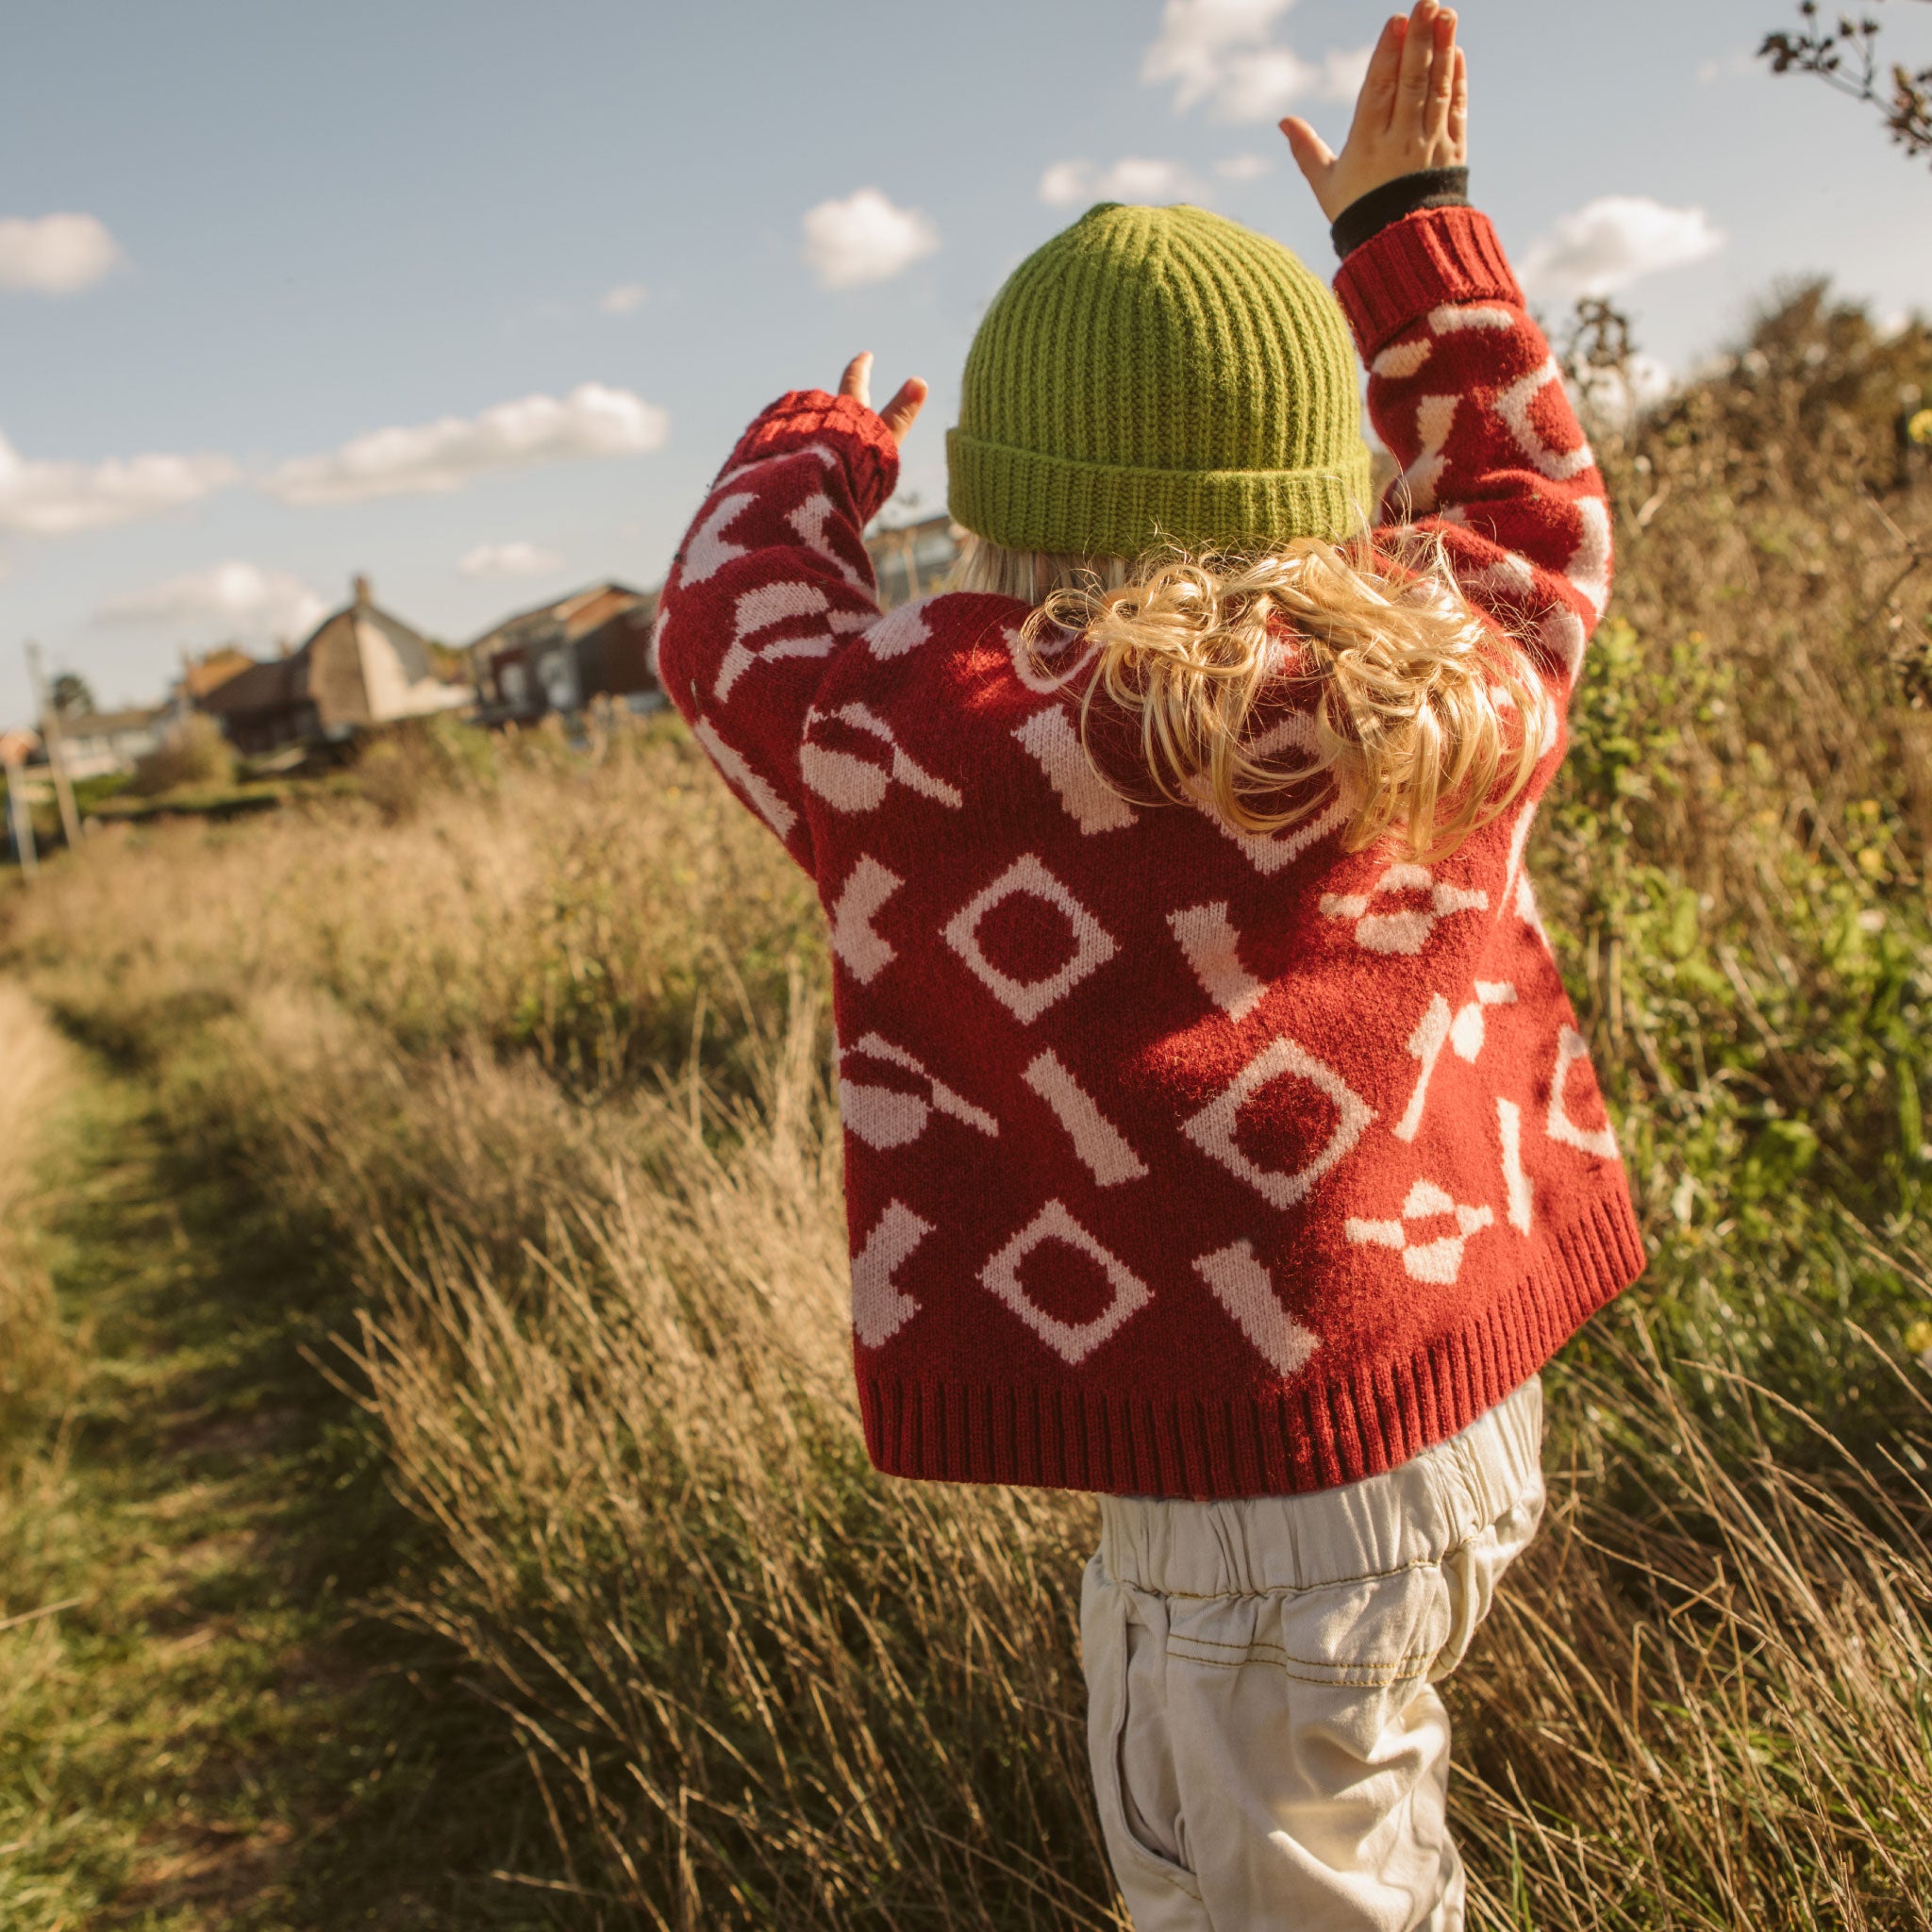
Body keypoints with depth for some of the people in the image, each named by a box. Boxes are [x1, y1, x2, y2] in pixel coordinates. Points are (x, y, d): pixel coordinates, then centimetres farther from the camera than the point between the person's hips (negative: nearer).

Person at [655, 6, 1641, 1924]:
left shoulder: (940, 744, -21)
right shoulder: (1463, 659, -7)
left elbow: (731, 624, 1)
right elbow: (1531, 502, 17)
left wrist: (811, 460, 22)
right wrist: (1409, 220, 24)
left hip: (1271, 1501, -7)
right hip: (1476, 1405, 7)